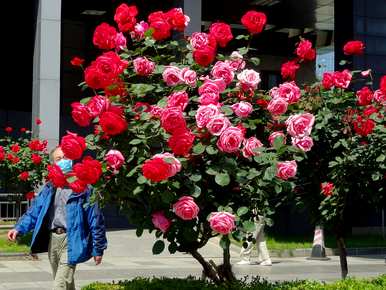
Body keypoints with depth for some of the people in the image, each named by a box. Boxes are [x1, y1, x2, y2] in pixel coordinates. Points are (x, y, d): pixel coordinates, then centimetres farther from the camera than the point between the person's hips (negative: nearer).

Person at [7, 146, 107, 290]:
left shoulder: (83, 186, -7)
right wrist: (19, 228, -5)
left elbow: (95, 218, -4)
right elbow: (35, 211, 11)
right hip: (52, 240, 6)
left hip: (71, 241, -6)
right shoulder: (49, 188, 12)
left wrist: (98, 248, -3)